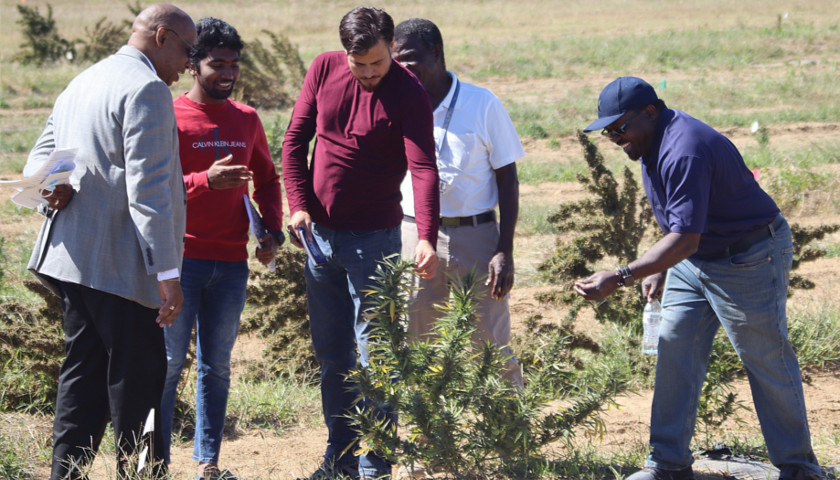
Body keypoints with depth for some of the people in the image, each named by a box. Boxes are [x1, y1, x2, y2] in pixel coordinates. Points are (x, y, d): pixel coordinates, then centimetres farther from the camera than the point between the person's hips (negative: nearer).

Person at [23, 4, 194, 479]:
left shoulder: (80, 84, 19)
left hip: (72, 255, 9)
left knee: (86, 375, 12)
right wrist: (167, 273, -20)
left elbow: (39, 160, 20)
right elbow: (148, 189, -20)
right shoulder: (147, 90, -13)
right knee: (139, 379, -4)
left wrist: (58, 187, -2)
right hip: (119, 263, -9)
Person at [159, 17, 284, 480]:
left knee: (217, 365, 9)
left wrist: (272, 231, 6)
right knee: (168, 362, -4)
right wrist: (206, 181, -23)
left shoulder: (247, 120, 11)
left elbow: (267, 181, 21)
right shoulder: (169, 116, -4)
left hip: (231, 263, 5)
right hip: (181, 259, -5)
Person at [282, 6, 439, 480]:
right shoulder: (324, 70, 0)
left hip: (372, 237, -5)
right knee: (331, 352, 13)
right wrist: (298, 204, -3)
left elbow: (424, 169, -24)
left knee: (373, 354, -3)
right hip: (319, 232, 5)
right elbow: (296, 139, 8)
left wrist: (427, 238, -36)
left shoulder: (408, 95, -14)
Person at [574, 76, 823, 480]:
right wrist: (659, 270, 16)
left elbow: (685, 237, -36)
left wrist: (619, 278, -39)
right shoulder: (654, 142, 2)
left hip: (749, 260, -10)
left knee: (767, 362, 0)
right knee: (675, 352, 4)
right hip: (694, 259, 10)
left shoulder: (685, 152, -30)